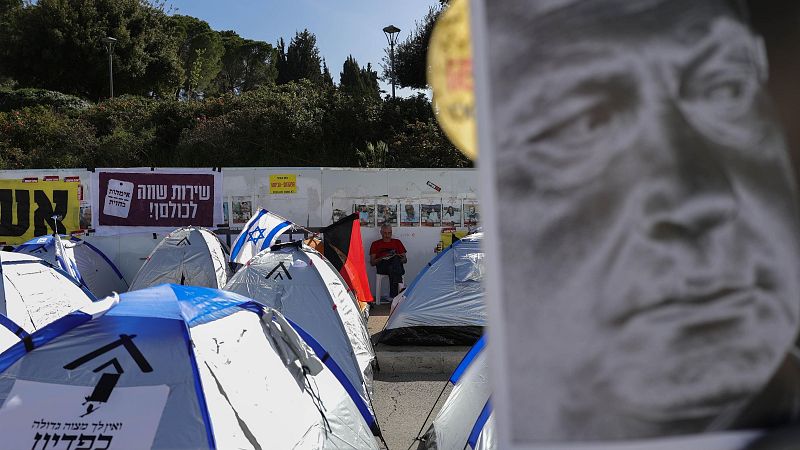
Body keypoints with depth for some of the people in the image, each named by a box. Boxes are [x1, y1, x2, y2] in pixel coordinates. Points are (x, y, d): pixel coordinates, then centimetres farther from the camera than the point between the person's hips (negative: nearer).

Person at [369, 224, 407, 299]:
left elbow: (405, 259, 21)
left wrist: (401, 258, -4)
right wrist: (382, 258, -6)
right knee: (392, 268, -38)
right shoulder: (375, 244, 21)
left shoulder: (397, 242, 26)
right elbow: (372, 262, 13)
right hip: (382, 266, -1)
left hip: (397, 265, 1)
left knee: (396, 259, -37)